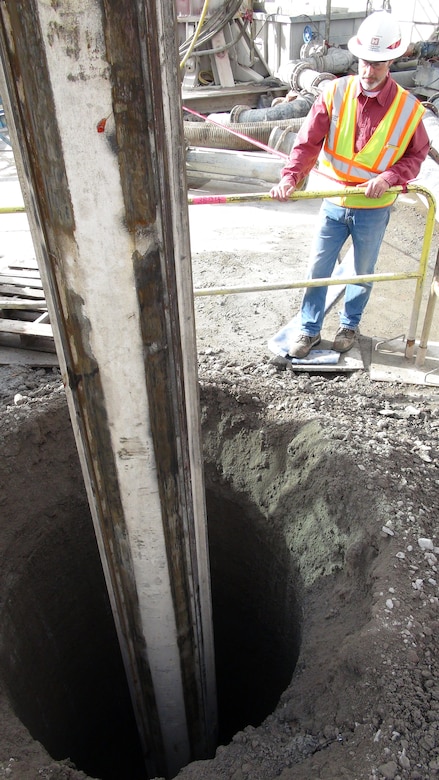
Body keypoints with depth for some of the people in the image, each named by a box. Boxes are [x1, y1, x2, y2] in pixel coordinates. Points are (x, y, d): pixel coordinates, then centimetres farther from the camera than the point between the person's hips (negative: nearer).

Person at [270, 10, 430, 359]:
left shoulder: (408, 108, -9)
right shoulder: (335, 93, -8)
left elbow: (417, 154, 0)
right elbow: (309, 141, -12)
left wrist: (389, 178, -18)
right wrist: (290, 176, -28)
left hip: (374, 210, 0)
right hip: (334, 203, 1)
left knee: (363, 273, 14)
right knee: (318, 269, 7)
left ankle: (349, 326, 36)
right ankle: (309, 330, 23)